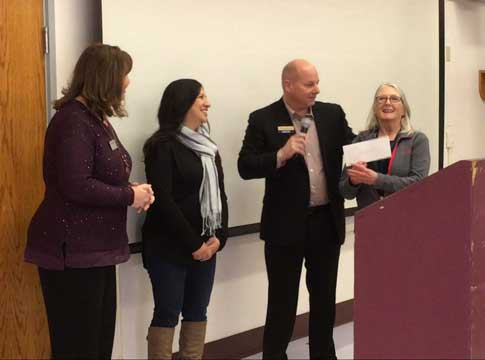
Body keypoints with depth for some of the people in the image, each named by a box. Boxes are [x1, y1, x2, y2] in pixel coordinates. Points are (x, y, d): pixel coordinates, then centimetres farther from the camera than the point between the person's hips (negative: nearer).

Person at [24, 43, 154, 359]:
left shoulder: (97, 118, 15)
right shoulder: (73, 120, -16)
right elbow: (76, 187, -25)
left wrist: (133, 191, 4)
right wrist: (130, 196, -14)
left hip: (96, 248, 10)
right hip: (73, 251, -10)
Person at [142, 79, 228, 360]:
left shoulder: (207, 145, 14)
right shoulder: (163, 146, -9)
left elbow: (220, 193, 11)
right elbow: (163, 201, -15)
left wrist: (219, 236, -4)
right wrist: (193, 244, -13)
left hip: (205, 245, 7)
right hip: (169, 246, -7)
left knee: (198, 312, 9)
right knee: (168, 313, -2)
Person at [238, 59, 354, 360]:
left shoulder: (333, 114, 5)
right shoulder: (263, 119, -6)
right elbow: (245, 167, -10)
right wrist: (281, 155, -24)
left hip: (327, 220, 4)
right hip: (286, 223, -4)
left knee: (325, 298, 16)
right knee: (282, 302, 4)